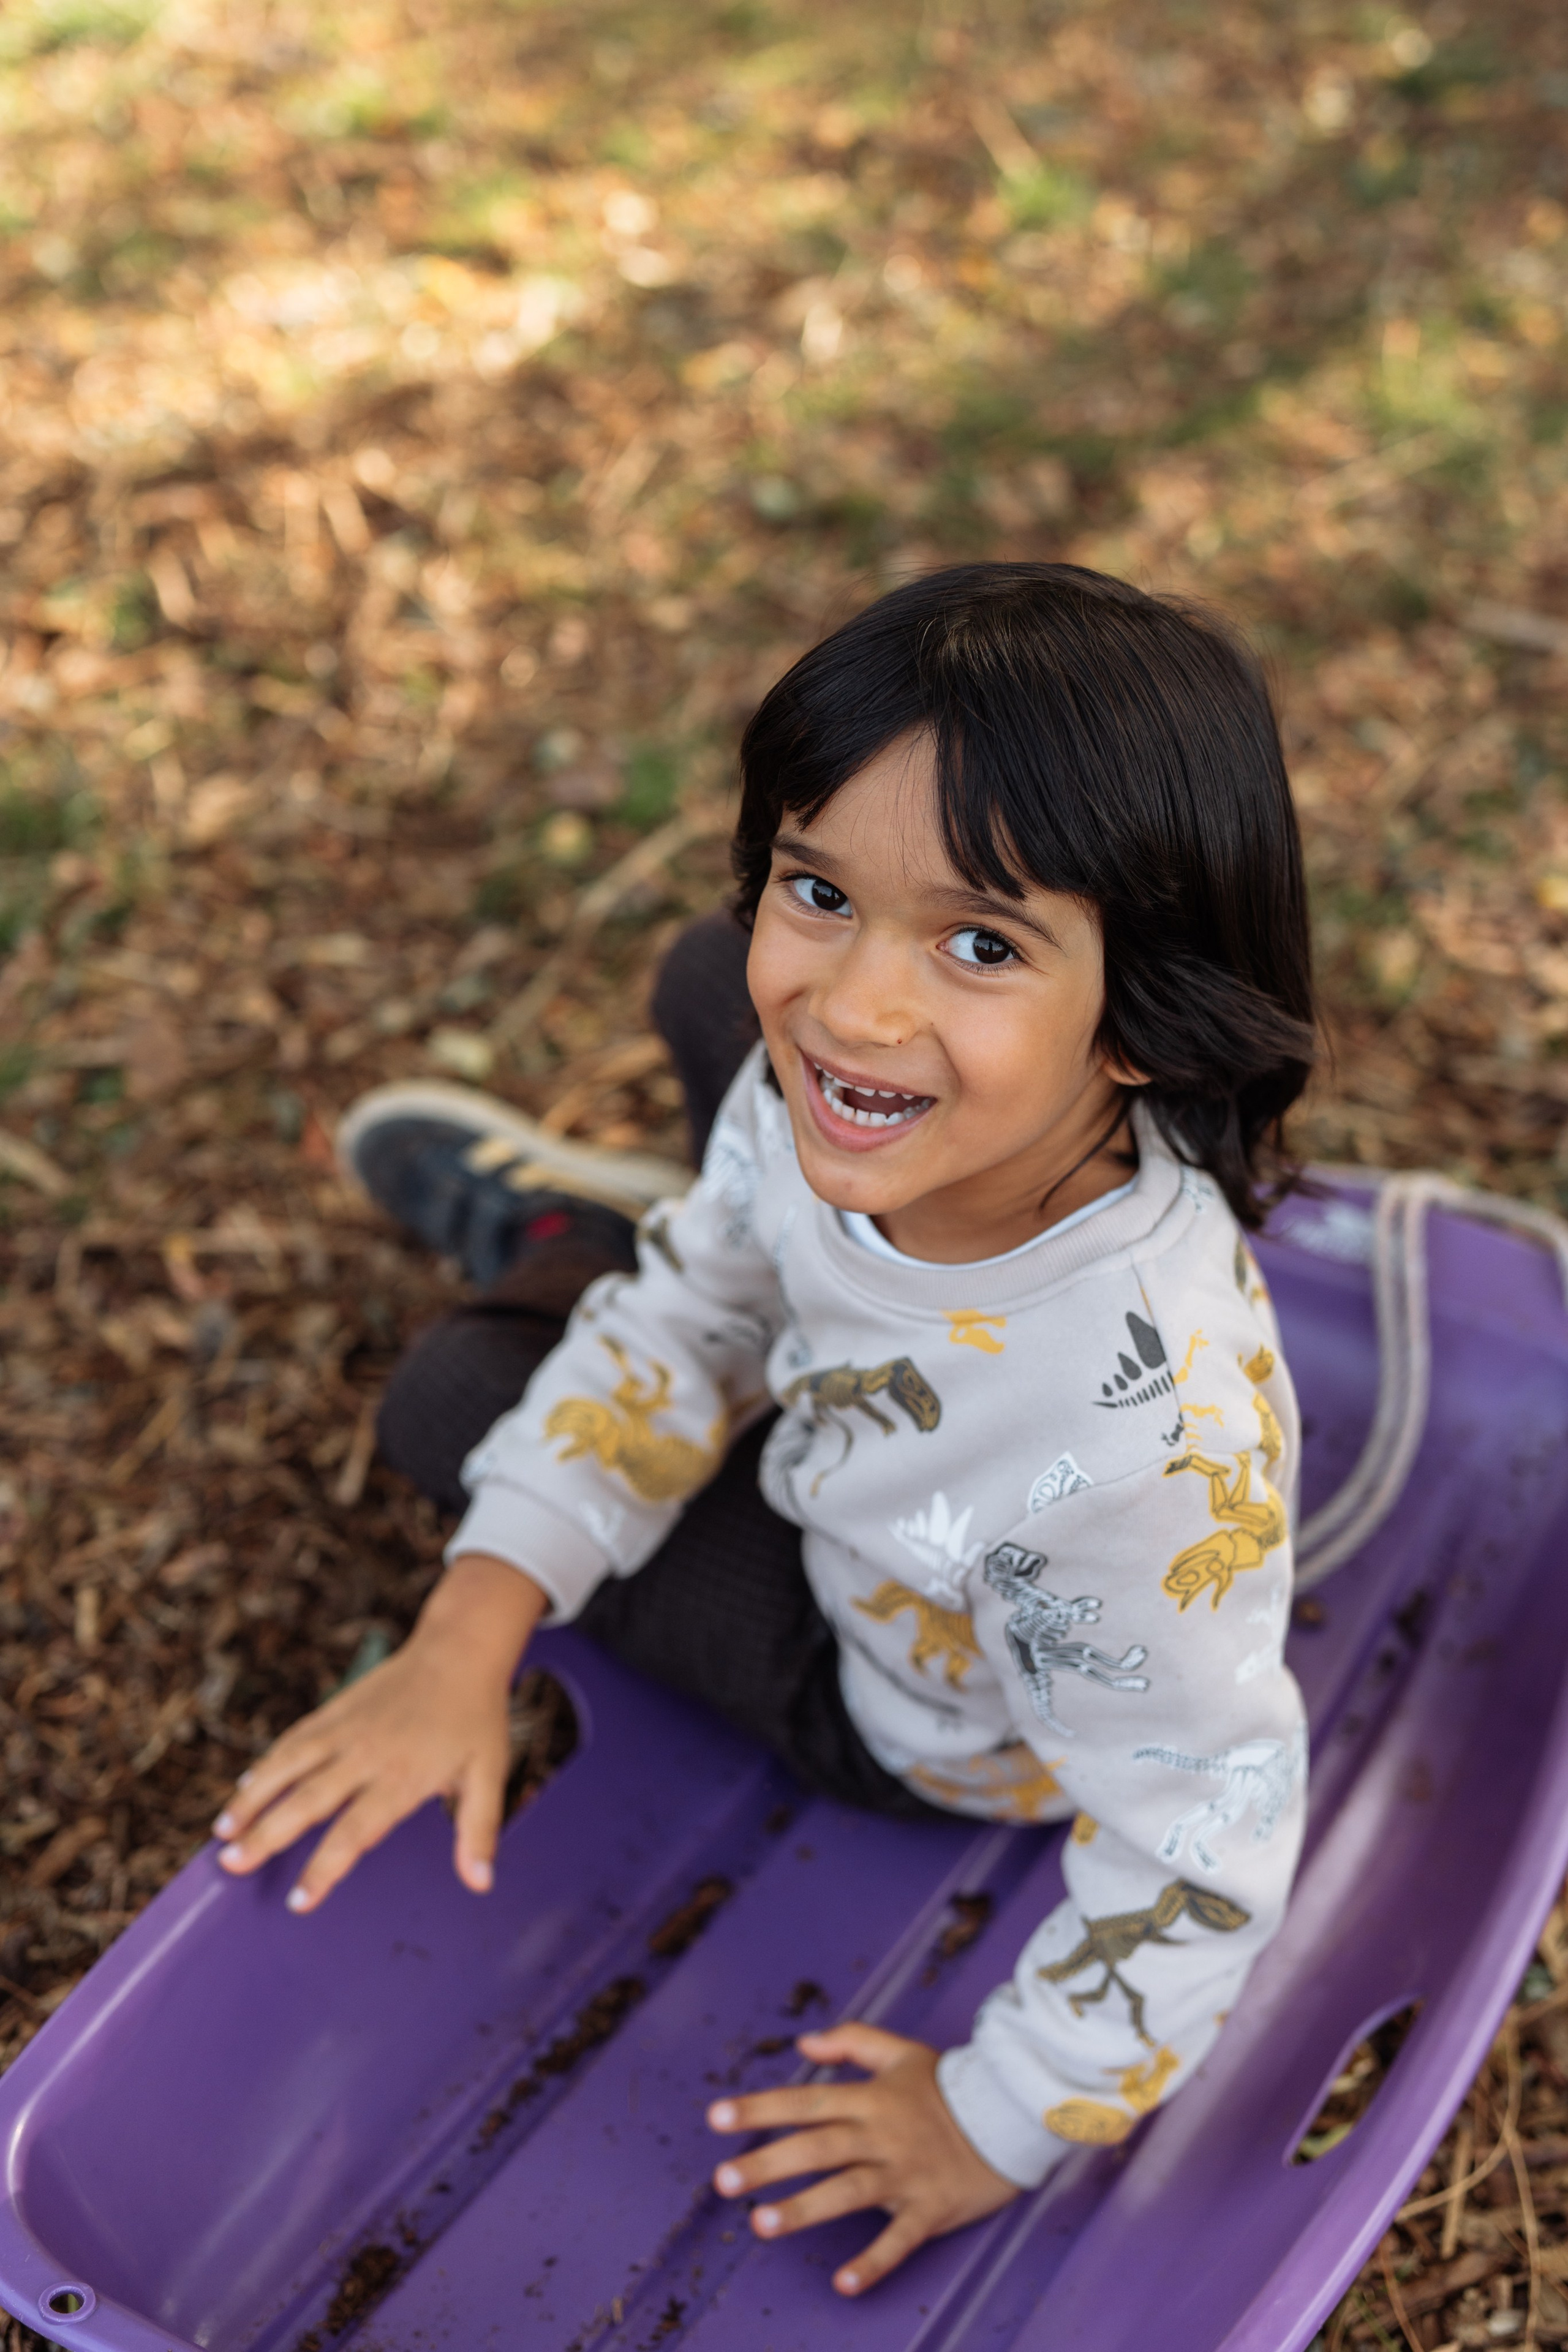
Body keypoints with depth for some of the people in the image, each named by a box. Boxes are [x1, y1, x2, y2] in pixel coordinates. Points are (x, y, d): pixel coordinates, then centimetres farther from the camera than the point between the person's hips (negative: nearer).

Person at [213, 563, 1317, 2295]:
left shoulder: (1156, 1437, -49)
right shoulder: (830, 1075, -29)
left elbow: (1200, 1841, -34)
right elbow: (689, 1327, -11)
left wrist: (998, 2124, -18)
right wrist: (468, 1641, -16)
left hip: (935, 1726, -5)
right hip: (852, 1451, 5)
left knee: (448, 1401, 1)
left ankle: (548, 1246, 36)